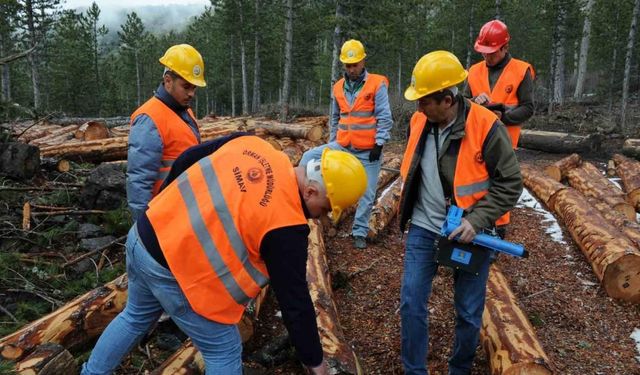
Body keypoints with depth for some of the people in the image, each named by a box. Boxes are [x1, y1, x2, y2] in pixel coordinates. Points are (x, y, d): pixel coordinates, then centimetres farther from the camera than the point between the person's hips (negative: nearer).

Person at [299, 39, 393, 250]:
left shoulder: (377, 84, -7)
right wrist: (331, 142, 16)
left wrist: (379, 144, -15)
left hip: (368, 151, -4)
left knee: (366, 194, 3)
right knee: (309, 157, -11)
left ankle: (360, 233, 16)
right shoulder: (338, 87, 8)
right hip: (342, 146, 4)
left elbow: (385, 118, -10)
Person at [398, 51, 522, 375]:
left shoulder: (486, 127, -19)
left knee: (469, 312, 11)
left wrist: (476, 220, -23)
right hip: (424, 228, 4)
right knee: (411, 304, 3)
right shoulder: (419, 121, -3)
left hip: (468, 232, -3)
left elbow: (510, 183, -13)